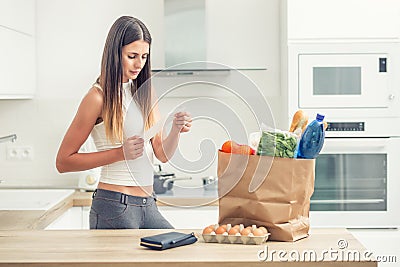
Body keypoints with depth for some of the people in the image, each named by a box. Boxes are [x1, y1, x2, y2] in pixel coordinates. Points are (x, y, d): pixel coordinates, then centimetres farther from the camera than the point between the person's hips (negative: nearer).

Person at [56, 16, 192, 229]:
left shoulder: (145, 92, 10)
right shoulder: (99, 97, -10)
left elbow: (162, 154, 9)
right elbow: (63, 161, -10)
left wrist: (175, 131, -12)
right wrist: (121, 152, -17)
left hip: (147, 205, 7)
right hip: (114, 206, -7)